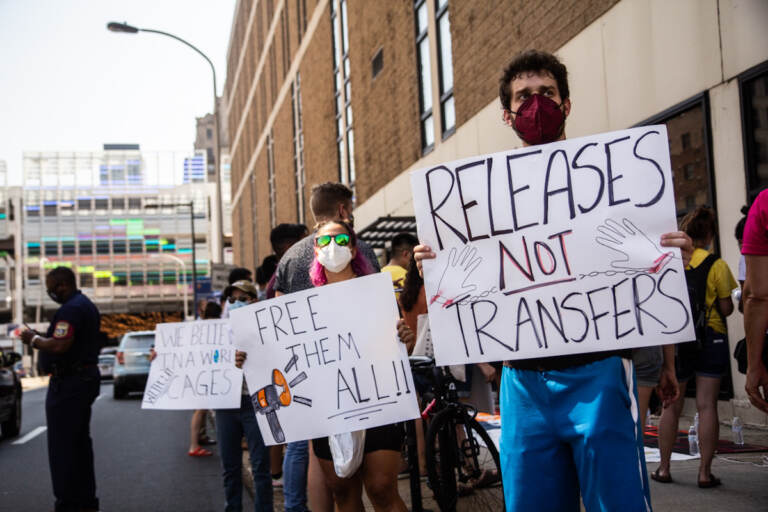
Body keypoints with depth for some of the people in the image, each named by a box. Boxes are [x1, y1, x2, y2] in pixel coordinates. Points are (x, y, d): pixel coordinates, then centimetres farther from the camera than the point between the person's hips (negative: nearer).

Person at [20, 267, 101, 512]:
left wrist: (34, 339, -12)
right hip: (86, 378, 11)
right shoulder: (87, 305, 15)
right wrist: (41, 338, 15)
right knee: (80, 441, 16)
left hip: (68, 382, -11)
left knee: (62, 446, -6)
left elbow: (59, 345, -28)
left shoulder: (70, 309, -18)